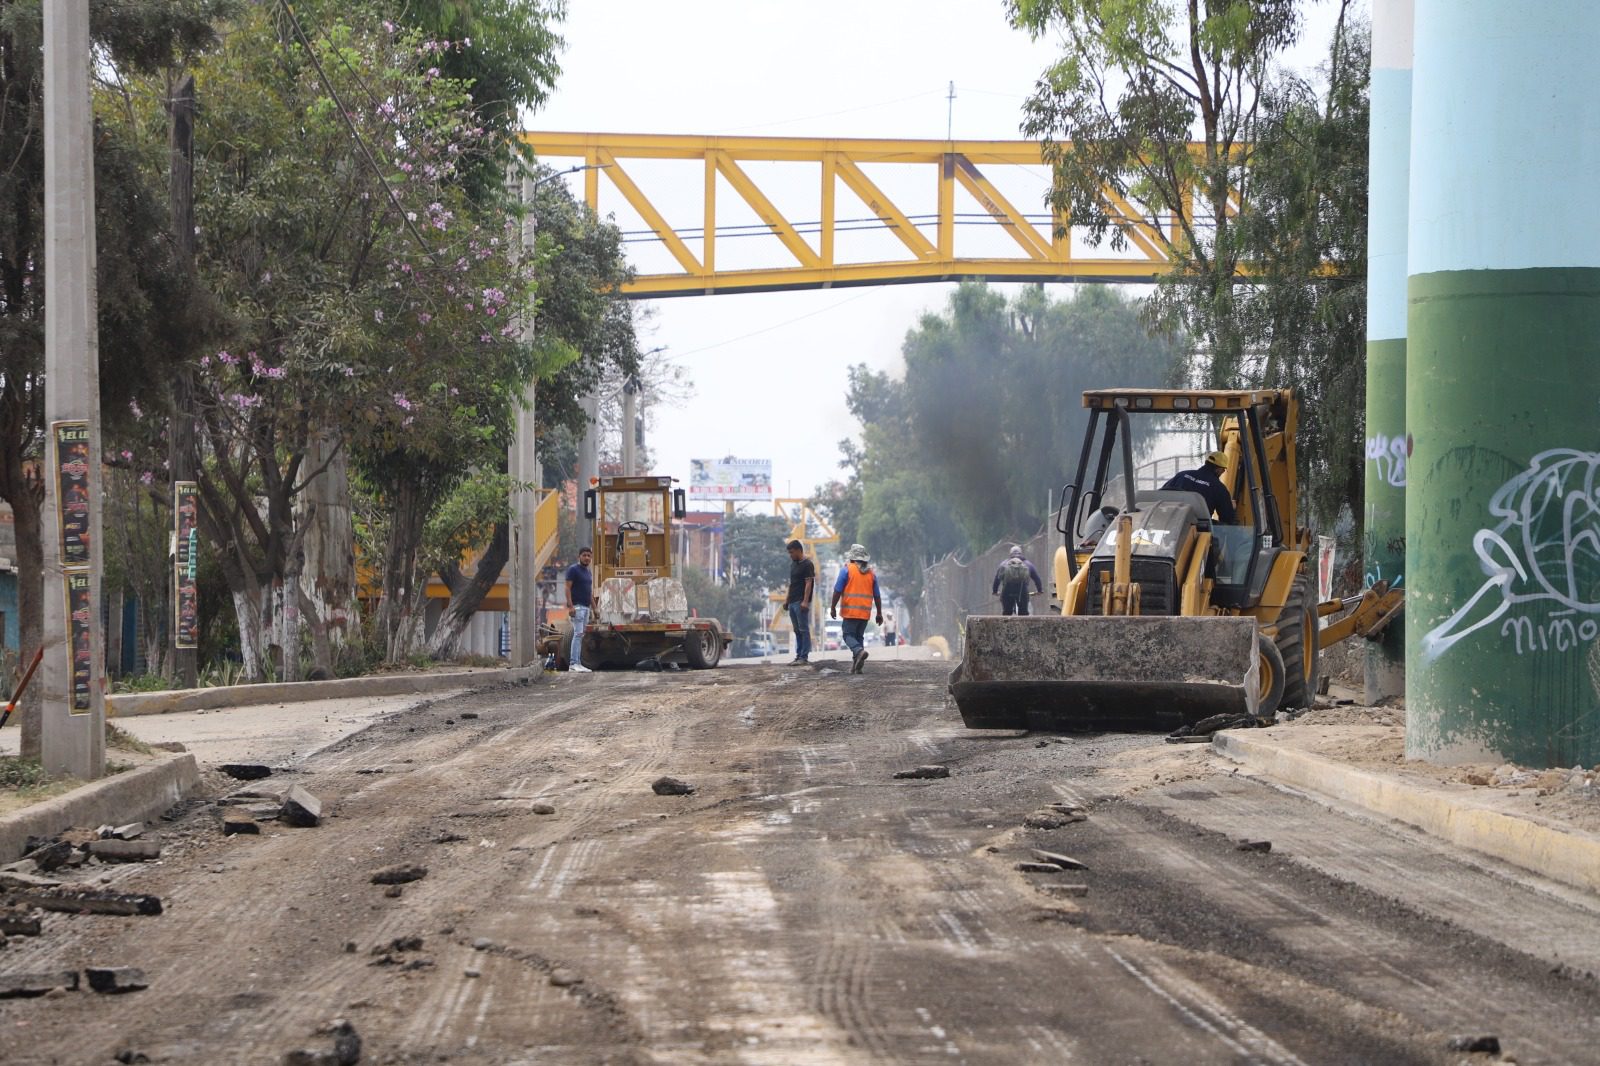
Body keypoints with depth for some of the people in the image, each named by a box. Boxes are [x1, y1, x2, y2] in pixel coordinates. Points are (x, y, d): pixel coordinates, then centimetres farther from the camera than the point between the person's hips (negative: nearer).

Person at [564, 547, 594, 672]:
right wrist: (570, 606, -20)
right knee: (578, 633, -15)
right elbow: (568, 588, -12)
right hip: (577, 606, -9)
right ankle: (573, 663, -19)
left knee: (581, 635, 7)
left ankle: (578, 663, 6)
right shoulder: (573, 569, -6)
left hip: (586, 607, 9)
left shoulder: (588, 572, 19)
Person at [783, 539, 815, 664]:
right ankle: (798, 655, 12)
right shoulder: (793, 564, 18)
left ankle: (804, 656, -7)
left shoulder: (807, 565, -8)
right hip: (792, 602, 9)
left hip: (801, 602, -9)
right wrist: (786, 599, 19)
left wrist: (805, 601, -21)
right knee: (797, 630, 10)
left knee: (803, 630, -7)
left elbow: (808, 583, -14)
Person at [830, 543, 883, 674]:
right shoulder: (871, 573, 11)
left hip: (851, 611, -5)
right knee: (859, 636, 11)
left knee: (848, 634, -2)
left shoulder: (846, 570, -4)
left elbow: (838, 591, -7)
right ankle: (856, 666, 6)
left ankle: (859, 651, -29)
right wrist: (879, 613, 19)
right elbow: (877, 596, 13)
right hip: (865, 612, 5)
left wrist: (833, 607, 0)